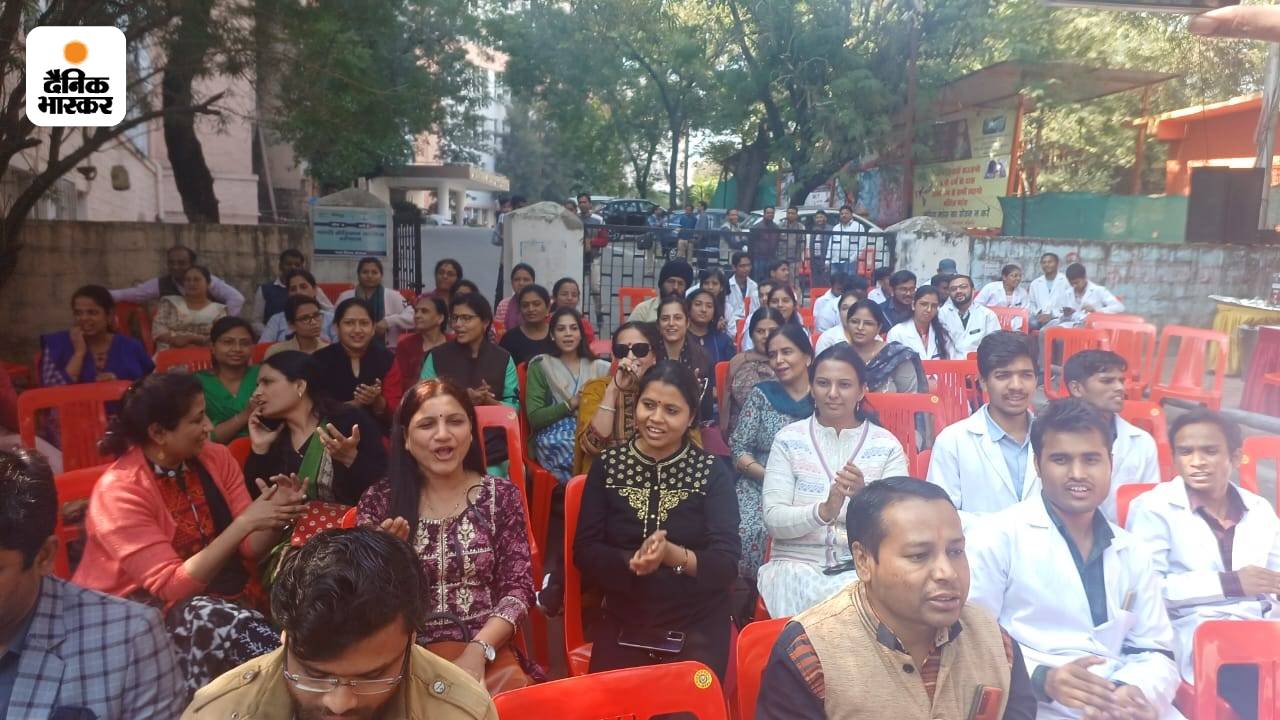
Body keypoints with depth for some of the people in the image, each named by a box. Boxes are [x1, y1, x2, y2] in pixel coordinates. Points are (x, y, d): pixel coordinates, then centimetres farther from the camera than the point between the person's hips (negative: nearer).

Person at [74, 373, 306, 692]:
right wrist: (244, 523, -30)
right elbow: (173, 586, -23)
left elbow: (251, 547, -2)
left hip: (221, 591, 4)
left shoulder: (216, 457, -1)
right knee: (210, 616, -34)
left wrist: (277, 519, -24)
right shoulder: (119, 490, -18)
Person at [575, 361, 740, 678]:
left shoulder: (712, 471, -2)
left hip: (698, 626, -1)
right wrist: (631, 561, -22)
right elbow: (584, 552, -3)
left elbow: (727, 565, -10)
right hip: (622, 624, 1)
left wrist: (673, 554, -27)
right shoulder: (607, 464, 2)